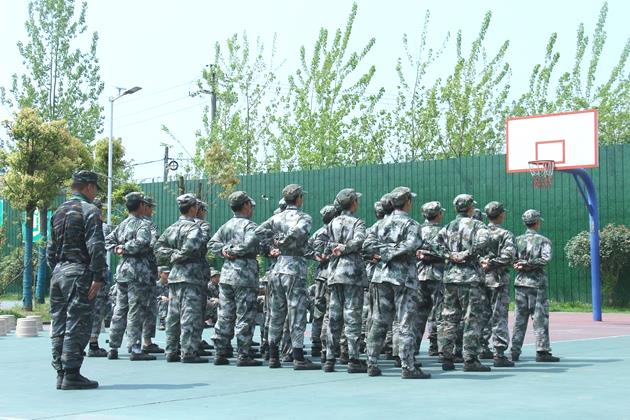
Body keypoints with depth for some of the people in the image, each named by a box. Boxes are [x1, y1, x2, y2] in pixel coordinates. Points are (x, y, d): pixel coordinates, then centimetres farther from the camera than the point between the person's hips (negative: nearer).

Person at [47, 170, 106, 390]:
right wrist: (98, 278, -16)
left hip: (58, 273, 8)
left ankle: (61, 374, 13)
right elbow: (96, 248, -16)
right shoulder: (90, 211, -7)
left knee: (59, 326, 8)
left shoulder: (59, 212, 17)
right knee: (76, 325, -5)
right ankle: (71, 375, -6)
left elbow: (50, 250, 18)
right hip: (79, 273, -8)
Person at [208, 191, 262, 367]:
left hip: (226, 274, 7)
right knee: (245, 317, -2)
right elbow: (250, 243, -24)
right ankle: (243, 355, -2)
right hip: (245, 275, -7)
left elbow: (212, 243, 10)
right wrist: (235, 251, -11)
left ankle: (220, 354, 13)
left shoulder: (226, 226, 15)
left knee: (225, 316, 10)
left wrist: (224, 250, -2)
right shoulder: (249, 225, -7)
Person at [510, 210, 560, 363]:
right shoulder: (543, 240, -3)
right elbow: (546, 258, -17)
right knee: (540, 318, -1)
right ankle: (542, 351, -2)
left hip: (520, 282, 4)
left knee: (519, 318, 8)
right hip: (537, 283, -4)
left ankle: (515, 351, 8)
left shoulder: (517, 240, 8)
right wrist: (529, 264, -13)